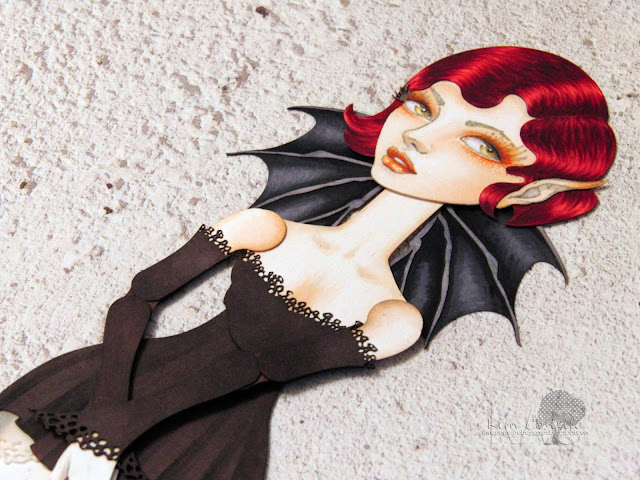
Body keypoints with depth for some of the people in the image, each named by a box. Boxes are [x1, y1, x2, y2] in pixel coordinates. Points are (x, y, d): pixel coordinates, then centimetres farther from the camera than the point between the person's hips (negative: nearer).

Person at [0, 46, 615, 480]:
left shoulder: (393, 318, -12)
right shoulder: (265, 228, -7)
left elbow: (256, 365, -19)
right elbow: (140, 298, -6)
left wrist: (111, 428, -19)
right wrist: (107, 408, -19)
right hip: (137, 376, 2)